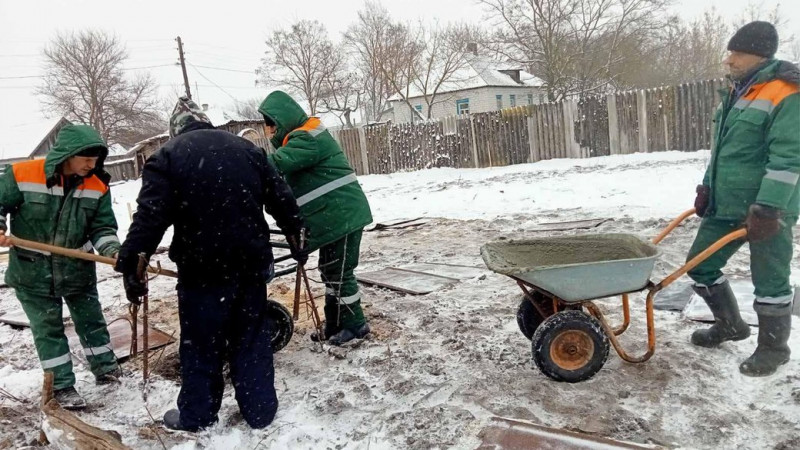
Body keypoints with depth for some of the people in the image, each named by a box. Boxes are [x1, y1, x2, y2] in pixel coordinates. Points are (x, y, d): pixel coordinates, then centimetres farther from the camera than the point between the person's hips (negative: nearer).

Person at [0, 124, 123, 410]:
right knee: (48, 329, 8)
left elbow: (103, 227, -7)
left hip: (78, 269, 2)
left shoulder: (98, 187, -9)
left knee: (92, 321, 13)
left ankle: (106, 370, 31)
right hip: (32, 271, -2)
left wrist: (113, 252, -25)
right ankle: (62, 386, 19)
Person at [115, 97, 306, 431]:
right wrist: (296, 234, 22)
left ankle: (196, 415, 25)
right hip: (251, 262, 4)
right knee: (252, 338, 14)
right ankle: (261, 410, 22)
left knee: (201, 344, 11)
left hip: (203, 268, -3)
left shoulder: (166, 157, -2)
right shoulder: (246, 148, 9)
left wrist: (131, 262, -8)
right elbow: (281, 197, 11)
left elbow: (150, 216, -12)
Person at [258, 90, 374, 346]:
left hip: (342, 215, -10)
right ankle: (334, 326, 25)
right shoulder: (301, 138, 17)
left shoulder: (307, 139, -17)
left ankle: (355, 325, 12)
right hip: (335, 215, 11)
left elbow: (276, 163, -31)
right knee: (330, 271, 15)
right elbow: (287, 174, 14)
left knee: (339, 272, -2)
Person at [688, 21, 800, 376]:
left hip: (767, 209, -8)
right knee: (700, 264, 12)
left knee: (769, 281, 4)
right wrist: (707, 187, 13)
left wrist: (767, 209, -25)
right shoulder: (738, 91, 13)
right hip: (727, 205, 9)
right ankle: (730, 324, 33)